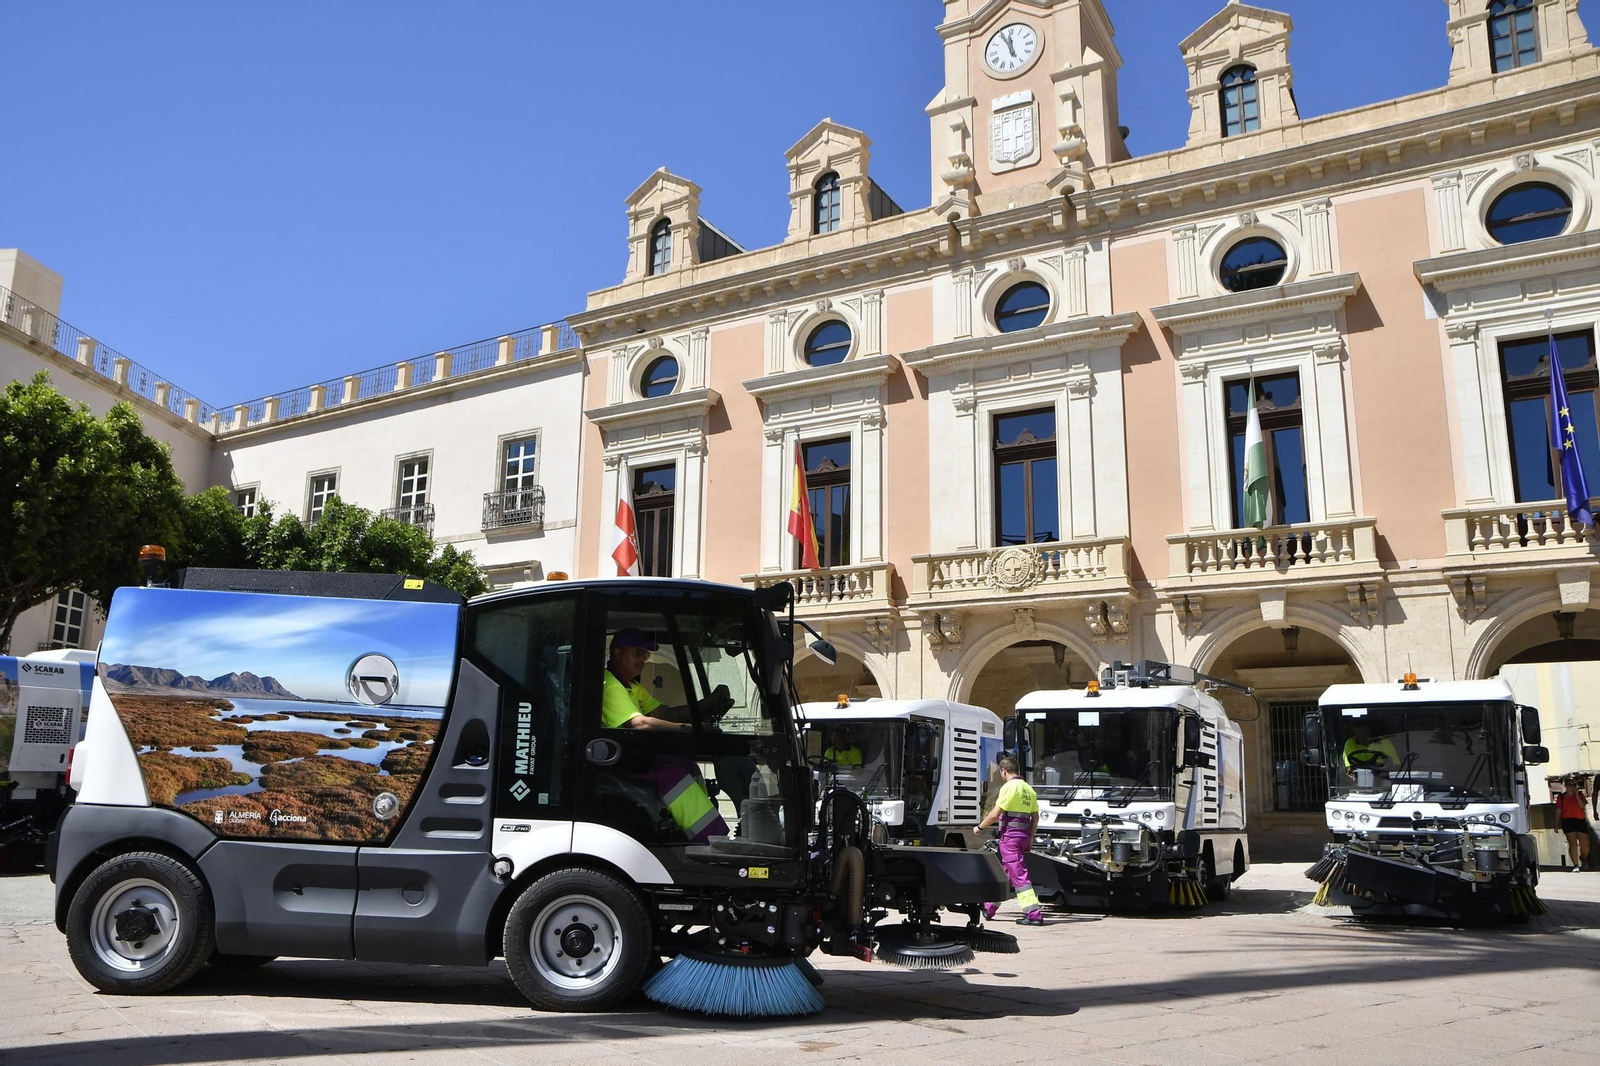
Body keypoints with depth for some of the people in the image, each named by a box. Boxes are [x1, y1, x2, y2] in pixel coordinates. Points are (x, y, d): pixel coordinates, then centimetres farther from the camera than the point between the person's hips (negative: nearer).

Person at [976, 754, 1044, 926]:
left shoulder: (1009, 787, -12)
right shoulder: (1029, 789, 12)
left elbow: (995, 815, -15)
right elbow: (1035, 817, 14)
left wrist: (980, 827, 0)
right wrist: (1030, 840, 20)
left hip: (1010, 835, -9)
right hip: (1024, 835, 9)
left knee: (1019, 875, -7)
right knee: (1004, 873, 18)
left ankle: (1034, 914, -10)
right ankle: (989, 908, 29)